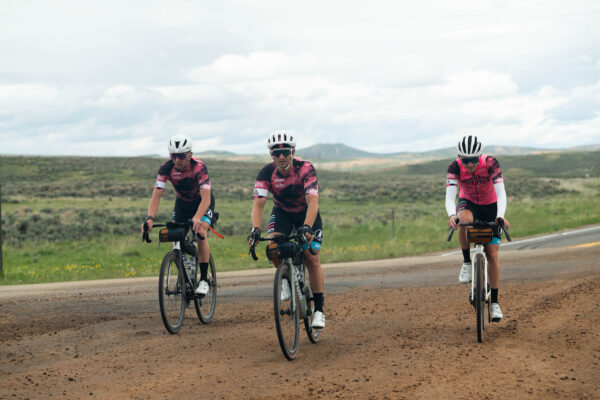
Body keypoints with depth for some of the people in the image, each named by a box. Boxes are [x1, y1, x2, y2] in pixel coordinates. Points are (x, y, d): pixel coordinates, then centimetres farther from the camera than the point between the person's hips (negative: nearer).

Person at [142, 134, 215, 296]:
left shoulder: (199, 167, -35)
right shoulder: (166, 169, -26)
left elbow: (206, 198, -43)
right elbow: (156, 196, -30)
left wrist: (197, 217, -61)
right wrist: (150, 218, -47)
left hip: (203, 202, -4)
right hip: (182, 202, 4)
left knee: (200, 233, -25)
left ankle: (204, 279, -16)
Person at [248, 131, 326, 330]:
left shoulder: (305, 169, -31)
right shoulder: (267, 172, -24)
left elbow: (312, 201, -41)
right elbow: (258, 203, -30)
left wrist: (307, 227, -57)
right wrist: (255, 230, -47)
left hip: (306, 213, -2)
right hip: (282, 212, 2)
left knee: (312, 258, -12)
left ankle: (319, 310, -3)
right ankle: (286, 279, 2)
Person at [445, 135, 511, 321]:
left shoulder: (490, 164, -28)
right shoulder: (455, 167, -25)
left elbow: (501, 193, -34)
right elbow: (450, 196, -33)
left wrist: (500, 216, -51)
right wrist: (451, 215, -53)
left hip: (490, 207, 0)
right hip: (468, 203, 0)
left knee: (492, 255, -8)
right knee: (464, 219, -38)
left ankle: (494, 302, 2)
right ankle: (467, 262, -20)